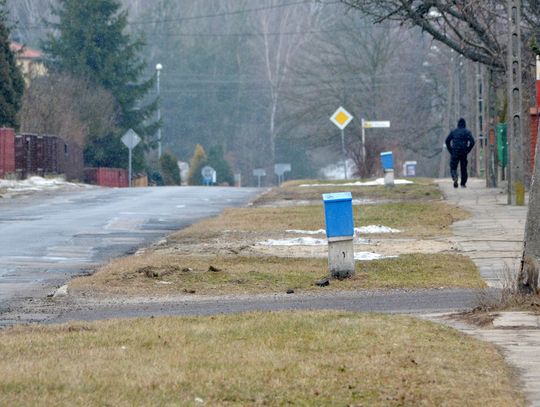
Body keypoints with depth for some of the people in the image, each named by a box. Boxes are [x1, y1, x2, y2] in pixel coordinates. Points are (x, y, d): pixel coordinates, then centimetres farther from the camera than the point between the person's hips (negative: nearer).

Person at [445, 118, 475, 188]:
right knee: (463, 168, 10)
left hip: (454, 152, 0)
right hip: (464, 153, 0)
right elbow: (472, 142, -7)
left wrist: (450, 150, 9)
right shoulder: (467, 132, 4)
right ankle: (463, 183, 9)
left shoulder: (453, 131, 9)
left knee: (453, 167, 3)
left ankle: (455, 177, -27)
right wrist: (467, 150, 1)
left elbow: (447, 141, 6)